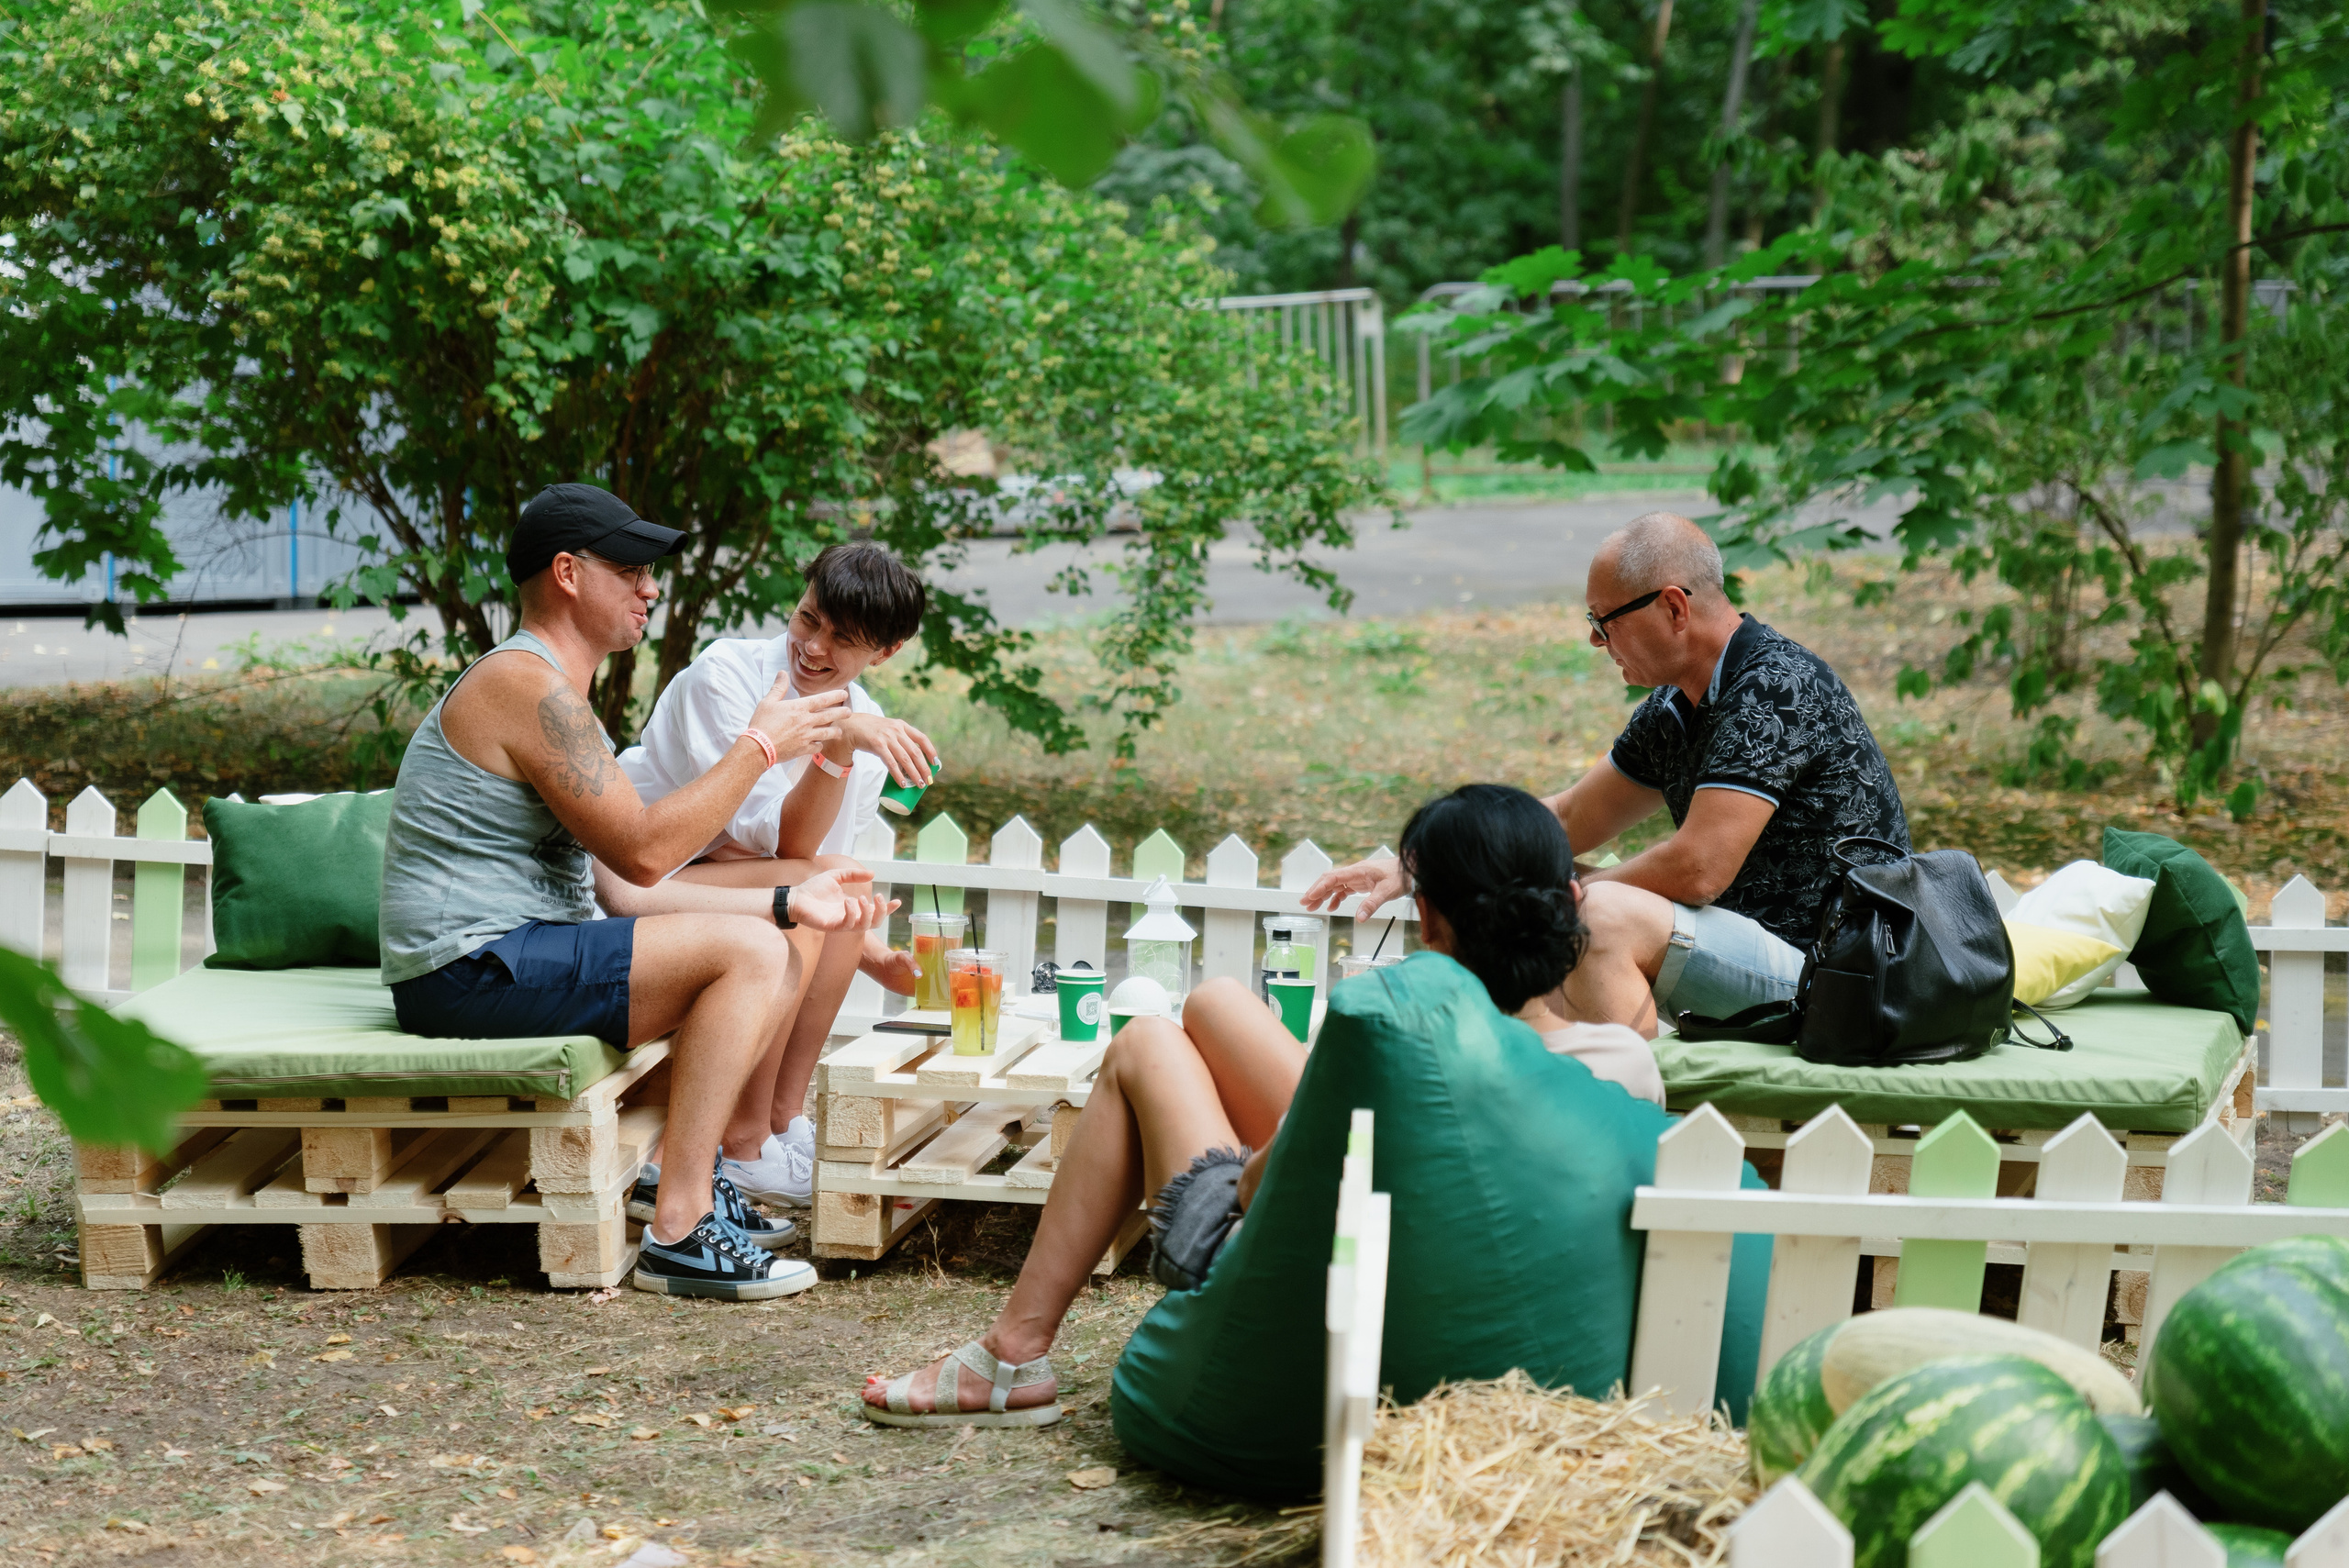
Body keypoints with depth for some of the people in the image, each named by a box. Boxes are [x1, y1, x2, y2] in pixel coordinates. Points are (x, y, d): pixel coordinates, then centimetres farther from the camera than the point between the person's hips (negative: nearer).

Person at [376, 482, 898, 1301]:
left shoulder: (551, 689, 19)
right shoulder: (526, 683, -14)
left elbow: (627, 889, 14)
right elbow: (642, 851, -20)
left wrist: (787, 904, 6)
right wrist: (761, 744, -12)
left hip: (507, 962, 11)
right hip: (473, 969, -11)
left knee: (776, 971, 13)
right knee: (747, 952, -19)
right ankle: (680, 1232, -21)